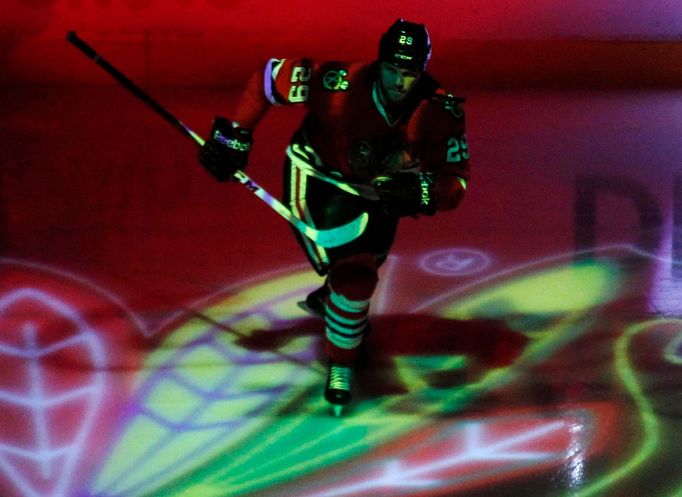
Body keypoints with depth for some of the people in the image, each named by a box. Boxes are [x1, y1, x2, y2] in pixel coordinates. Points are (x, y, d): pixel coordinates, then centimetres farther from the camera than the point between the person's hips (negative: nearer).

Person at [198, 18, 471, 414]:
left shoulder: (441, 114, -27)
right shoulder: (342, 85, -34)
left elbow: (455, 183, -24)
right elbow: (272, 75, -22)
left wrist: (421, 192, -45)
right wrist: (235, 135, -18)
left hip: (380, 190, 4)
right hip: (317, 177, -4)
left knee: (366, 266, 21)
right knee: (353, 271, -16)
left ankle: (330, 300, 57)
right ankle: (341, 363, 7)